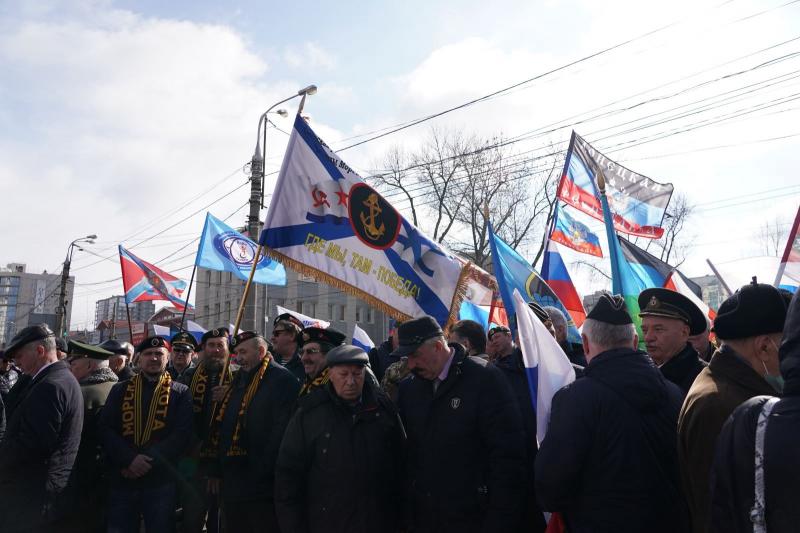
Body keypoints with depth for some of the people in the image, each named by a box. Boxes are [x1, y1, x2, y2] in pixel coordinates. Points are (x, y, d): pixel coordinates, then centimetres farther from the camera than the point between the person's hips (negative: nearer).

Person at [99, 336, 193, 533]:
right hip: (122, 479, 2)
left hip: (161, 481, -1)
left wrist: (148, 461, -15)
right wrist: (130, 459, -14)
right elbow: (105, 429, -1)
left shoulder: (181, 393, 2)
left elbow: (182, 434, -6)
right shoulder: (120, 390, 9)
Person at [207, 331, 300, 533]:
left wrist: (263, 471, -19)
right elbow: (222, 429, 19)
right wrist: (217, 471, 16)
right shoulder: (238, 381, 15)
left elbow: (282, 432, -19)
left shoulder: (282, 380, -12)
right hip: (231, 484, 8)